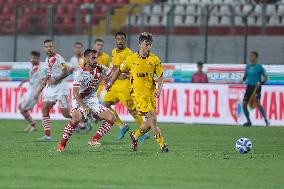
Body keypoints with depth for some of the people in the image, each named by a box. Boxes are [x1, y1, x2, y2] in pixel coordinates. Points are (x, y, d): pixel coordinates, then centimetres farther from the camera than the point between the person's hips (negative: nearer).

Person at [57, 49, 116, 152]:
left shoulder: (100, 69, -4)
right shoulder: (80, 72, -19)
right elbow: (75, 93, -23)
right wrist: (83, 107, -32)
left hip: (93, 100, 6)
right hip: (79, 100, -6)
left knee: (111, 118, -7)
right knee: (76, 118, -34)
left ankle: (94, 140, -2)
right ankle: (61, 145, -22)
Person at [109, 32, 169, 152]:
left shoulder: (155, 60, 3)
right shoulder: (132, 59, -2)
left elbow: (160, 76, 6)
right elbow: (119, 70, 12)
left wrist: (159, 89, -11)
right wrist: (110, 84, 19)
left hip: (151, 93, 4)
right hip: (138, 93, -4)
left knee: (150, 122, 3)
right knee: (153, 119, -14)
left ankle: (135, 136, 29)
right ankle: (162, 145, -11)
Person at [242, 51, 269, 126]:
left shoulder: (259, 67, -6)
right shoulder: (248, 66, 10)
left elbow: (265, 78, -4)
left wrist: (261, 83, -20)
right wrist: (243, 80, 1)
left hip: (256, 87, -6)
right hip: (249, 87, 6)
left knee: (257, 103, -23)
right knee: (244, 104, 1)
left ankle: (266, 121, -18)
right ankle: (248, 121, 17)